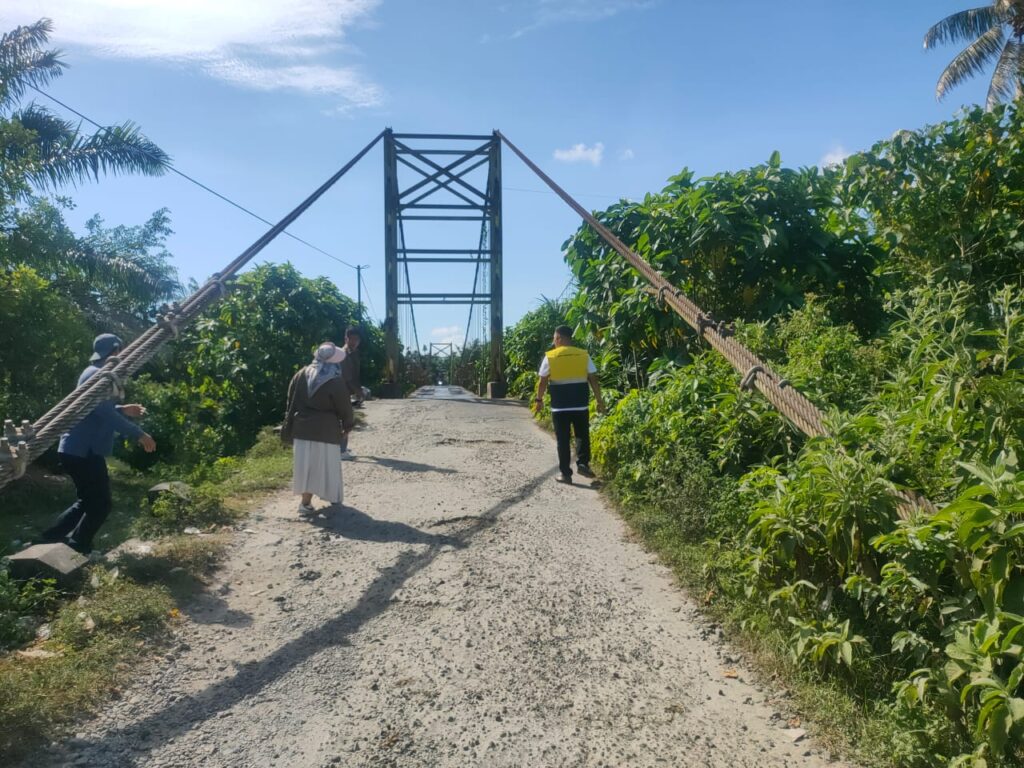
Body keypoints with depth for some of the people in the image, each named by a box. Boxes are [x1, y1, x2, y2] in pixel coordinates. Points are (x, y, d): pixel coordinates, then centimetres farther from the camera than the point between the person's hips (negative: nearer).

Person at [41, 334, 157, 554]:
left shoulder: (95, 373, 17)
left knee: (89, 501, 20)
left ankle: (51, 539, 22)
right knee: (101, 504, -2)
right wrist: (138, 434, -24)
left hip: (78, 449, 10)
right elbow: (105, 413, -26)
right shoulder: (98, 375, -16)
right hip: (83, 451, -10)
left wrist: (123, 410, 22)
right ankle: (75, 552, 3)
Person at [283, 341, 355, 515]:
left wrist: (289, 426, 17)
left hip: (301, 427, 5)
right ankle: (306, 502, 11)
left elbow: (291, 401, 9)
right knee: (321, 465, 6)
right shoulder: (336, 382, -13)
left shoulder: (301, 375, 4)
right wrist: (348, 425, 13)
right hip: (324, 429, -5)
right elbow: (344, 407, -5)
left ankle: (306, 499, 20)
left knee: (305, 463, 13)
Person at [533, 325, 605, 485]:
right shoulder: (583, 355, 1)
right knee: (582, 435, 18)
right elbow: (594, 380, 1)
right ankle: (583, 463, 4)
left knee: (562, 440, 6)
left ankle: (566, 473, 7)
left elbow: (543, 382, 1)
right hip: (581, 405, 1)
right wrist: (599, 400, 8)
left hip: (560, 406, -1)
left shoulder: (550, 357, -4)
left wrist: (539, 400, 14)